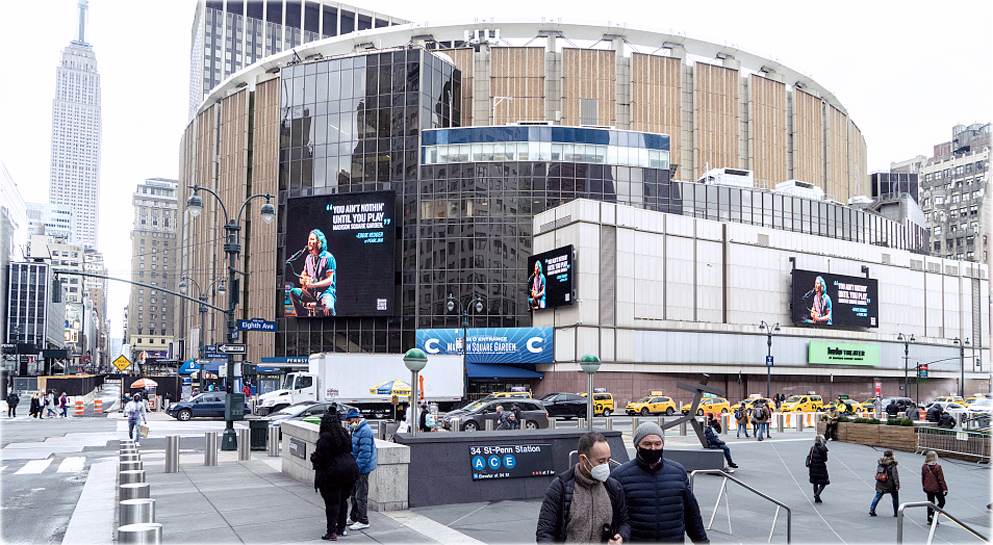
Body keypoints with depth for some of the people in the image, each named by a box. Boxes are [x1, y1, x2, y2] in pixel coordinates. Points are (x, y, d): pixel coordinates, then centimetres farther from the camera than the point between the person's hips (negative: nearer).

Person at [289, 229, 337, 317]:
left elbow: (329, 280, -13)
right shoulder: (309, 257, 13)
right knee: (293, 292, -17)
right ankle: (304, 317, -10)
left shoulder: (328, 258, -8)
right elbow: (304, 273, 27)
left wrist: (313, 285, -24)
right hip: (311, 292, 7)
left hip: (326, 291, -6)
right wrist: (302, 279, 1)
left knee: (328, 308, -36)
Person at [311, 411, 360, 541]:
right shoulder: (345, 434, 8)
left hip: (332, 475, -7)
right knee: (343, 501, 17)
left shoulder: (325, 437, -16)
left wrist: (313, 456, 3)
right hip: (349, 471, 7)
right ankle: (341, 528, 25)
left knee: (331, 503, -1)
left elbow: (322, 458, -18)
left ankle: (332, 532, 0)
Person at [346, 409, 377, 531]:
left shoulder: (365, 431, -21)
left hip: (362, 468, -10)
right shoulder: (355, 430, 14)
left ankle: (363, 521, 4)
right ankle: (354, 518, 31)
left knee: (361, 495, -4)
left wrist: (357, 467, -22)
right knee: (354, 493, 19)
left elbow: (364, 453, -24)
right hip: (355, 467, 10)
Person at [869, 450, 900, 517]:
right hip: (890, 484, -5)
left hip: (880, 484, 5)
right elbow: (895, 475, -14)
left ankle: (871, 510, 0)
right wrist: (897, 485, -13)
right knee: (895, 497, 13)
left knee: (877, 496, 8)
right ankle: (896, 513, 19)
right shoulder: (892, 464, -12)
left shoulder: (879, 463, 5)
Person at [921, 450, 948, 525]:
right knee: (942, 502, 14)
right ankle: (934, 514, -2)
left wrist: (924, 486, 22)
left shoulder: (924, 467, -3)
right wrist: (944, 488, -9)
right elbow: (941, 479, -16)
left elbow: (922, 478, 7)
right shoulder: (937, 467, -18)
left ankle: (930, 519, 17)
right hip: (937, 488, -5)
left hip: (928, 488, 5)